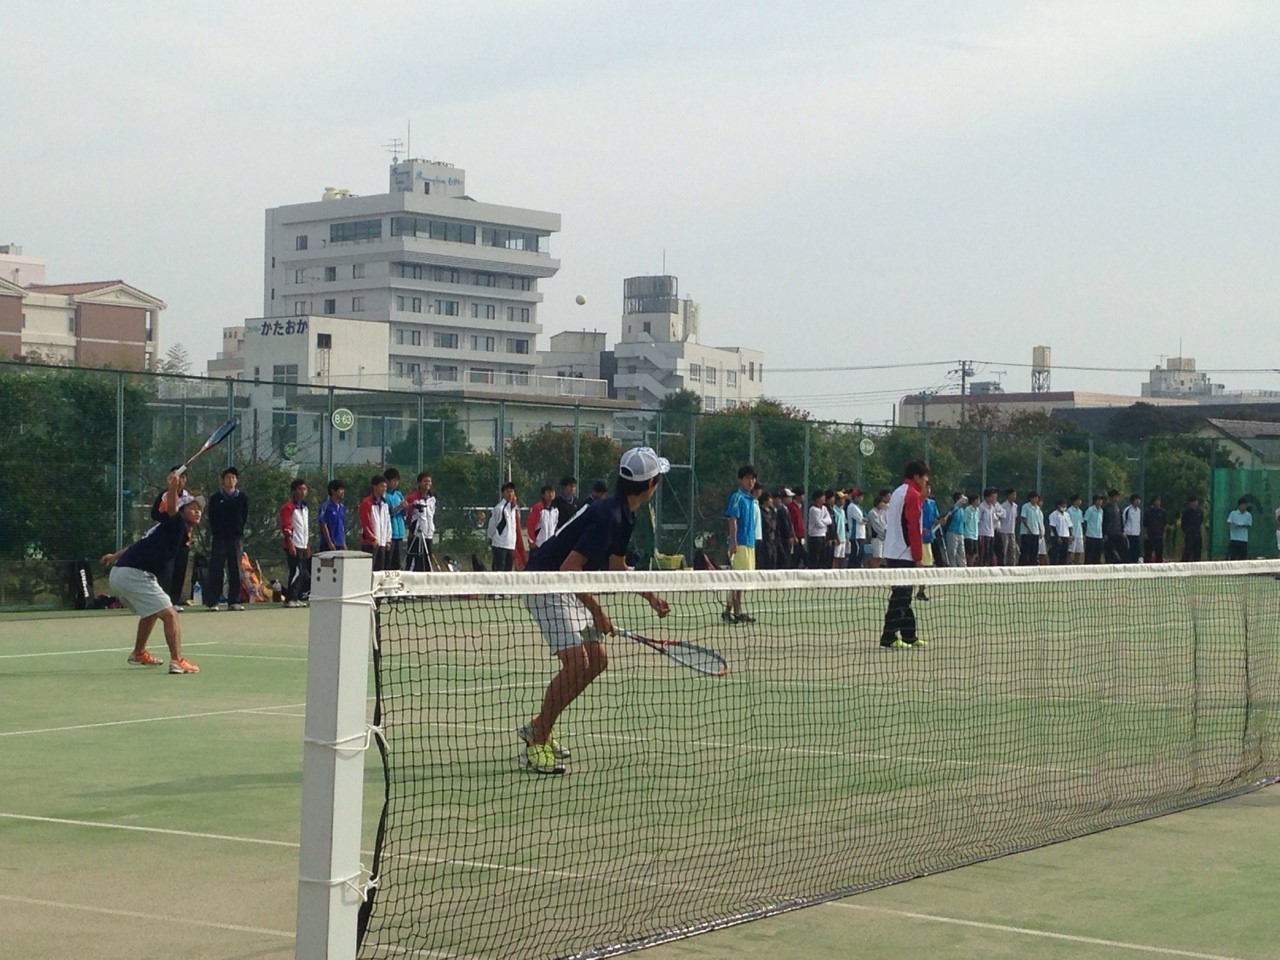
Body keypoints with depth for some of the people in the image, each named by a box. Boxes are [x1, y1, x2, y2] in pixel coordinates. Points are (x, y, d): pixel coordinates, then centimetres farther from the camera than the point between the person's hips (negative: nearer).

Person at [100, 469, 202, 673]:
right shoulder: (176, 524, -6)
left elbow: (142, 543, 32)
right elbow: (171, 509, -29)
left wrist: (116, 556, 41)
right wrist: (172, 489, -48)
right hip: (135, 575, -11)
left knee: (151, 612, 32)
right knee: (169, 614, -15)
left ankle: (139, 654, 46)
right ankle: (177, 661, -26)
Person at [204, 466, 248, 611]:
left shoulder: (242, 498, 8)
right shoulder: (216, 498, 5)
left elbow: (245, 517, 8)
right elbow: (212, 519, 4)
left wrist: (239, 531, -2)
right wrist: (216, 533, -4)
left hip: (236, 538, 2)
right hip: (219, 538, -2)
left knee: (235, 571, 3)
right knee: (215, 571, -5)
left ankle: (234, 601, 8)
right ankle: (211, 602, -5)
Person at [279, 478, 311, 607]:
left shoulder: (304, 507, 19)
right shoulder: (288, 507, -8)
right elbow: (286, 527, -15)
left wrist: (308, 546, 24)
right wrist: (291, 544, -21)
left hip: (303, 546, 9)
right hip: (294, 546, -9)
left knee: (304, 573, 8)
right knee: (297, 572, -12)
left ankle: (298, 598, 15)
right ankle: (290, 599, -9)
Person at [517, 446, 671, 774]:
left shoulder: (624, 516, 7)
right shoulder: (608, 516, -25)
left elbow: (617, 565, 24)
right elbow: (568, 569, -27)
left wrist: (651, 598, 18)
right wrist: (597, 612, -20)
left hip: (569, 588, 10)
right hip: (546, 584, -10)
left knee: (597, 660, 9)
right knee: (576, 663, -18)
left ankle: (539, 726, 20)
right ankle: (536, 745, -9)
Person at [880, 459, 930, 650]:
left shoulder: (897, 493, 16)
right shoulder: (913, 495, -12)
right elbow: (914, 528, -17)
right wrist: (918, 557, -15)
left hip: (892, 553, 9)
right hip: (905, 555, -9)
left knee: (902, 596, 13)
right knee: (899, 598, -7)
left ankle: (909, 636, 19)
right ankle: (888, 639, -8)